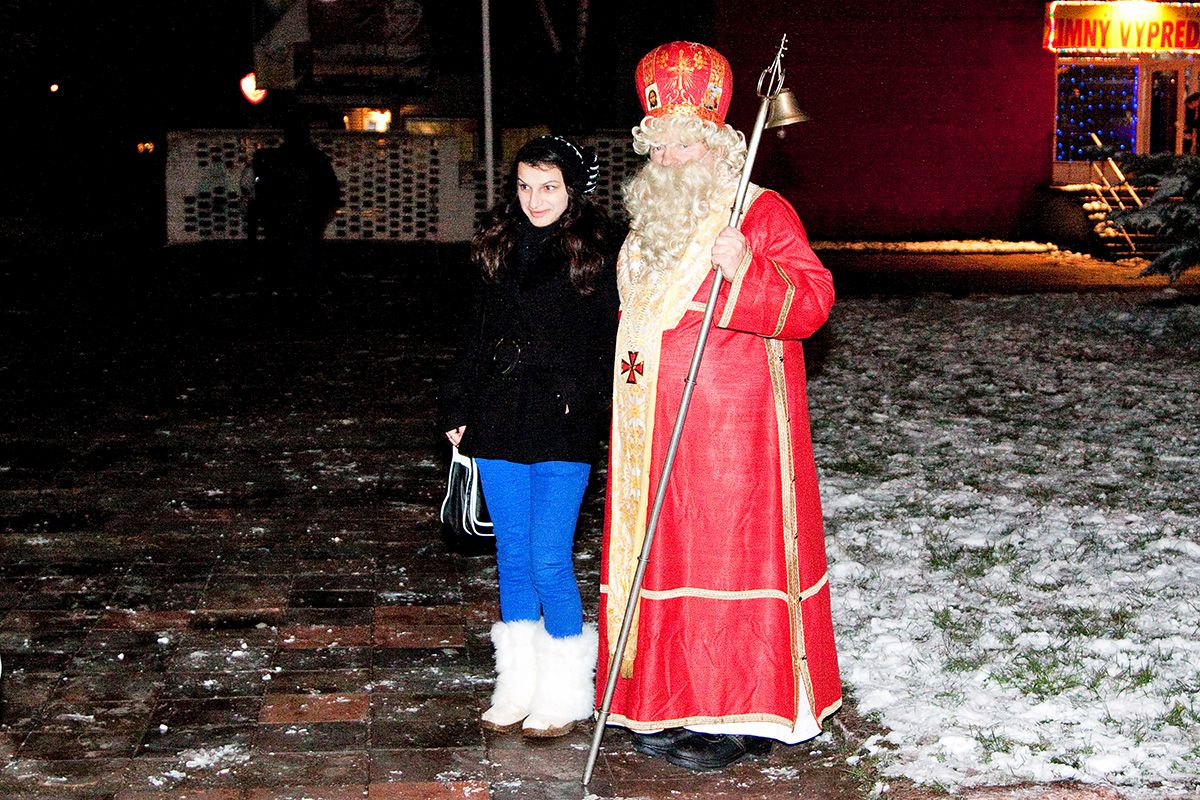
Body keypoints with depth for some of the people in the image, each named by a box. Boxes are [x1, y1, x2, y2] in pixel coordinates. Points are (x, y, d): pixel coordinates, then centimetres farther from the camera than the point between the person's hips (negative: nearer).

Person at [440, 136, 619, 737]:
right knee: (513, 557, 12)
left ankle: (565, 690, 13)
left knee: (549, 562, -5)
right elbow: (479, 334, 16)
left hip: (563, 430, -5)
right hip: (500, 424, 5)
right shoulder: (503, 249, 11)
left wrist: (589, 400, -16)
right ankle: (518, 684, 24)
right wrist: (458, 410, 13)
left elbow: (614, 343, -6)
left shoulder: (598, 256, -4)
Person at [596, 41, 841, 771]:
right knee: (665, 551, 9)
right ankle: (677, 705, 20)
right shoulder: (650, 225, 16)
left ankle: (743, 717, 6)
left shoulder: (763, 213, -7)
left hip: (735, 433, -7)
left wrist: (746, 271, -32)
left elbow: (812, 299, -18)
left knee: (732, 551, -4)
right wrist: (632, 360, 19)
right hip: (658, 435, 7)